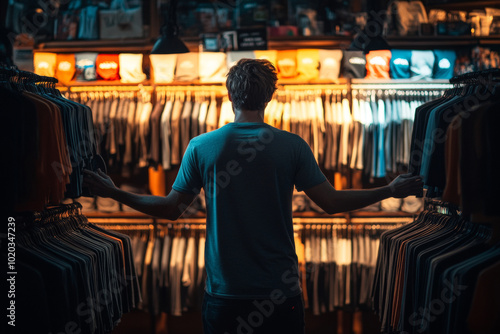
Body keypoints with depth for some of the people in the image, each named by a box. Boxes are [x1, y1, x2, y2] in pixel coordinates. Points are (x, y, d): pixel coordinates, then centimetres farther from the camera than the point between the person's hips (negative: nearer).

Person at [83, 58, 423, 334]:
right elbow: (331, 202, -7)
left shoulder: (201, 147, -4)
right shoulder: (292, 146, -6)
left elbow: (171, 209, 0)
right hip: (280, 290, 0)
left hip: (223, 291, 1)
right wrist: (391, 190, 7)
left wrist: (114, 192, 14)